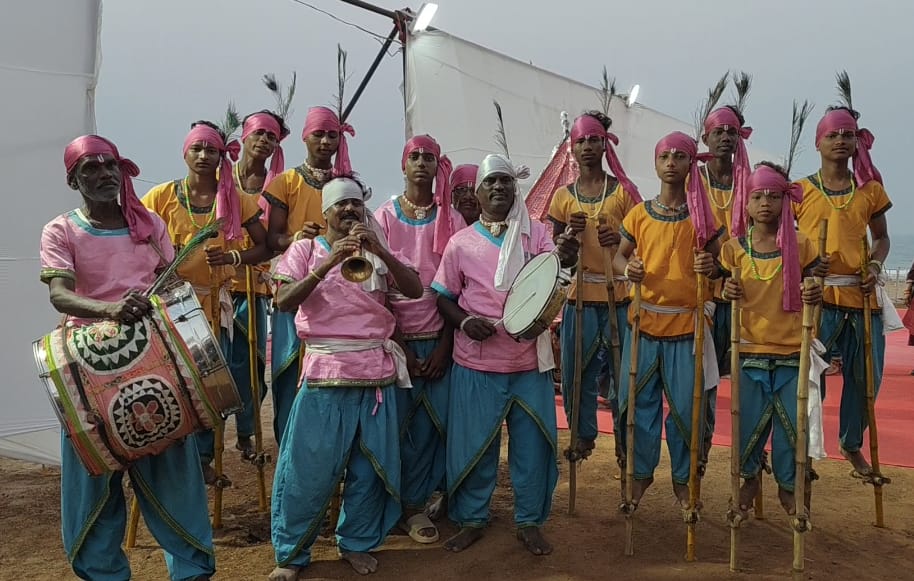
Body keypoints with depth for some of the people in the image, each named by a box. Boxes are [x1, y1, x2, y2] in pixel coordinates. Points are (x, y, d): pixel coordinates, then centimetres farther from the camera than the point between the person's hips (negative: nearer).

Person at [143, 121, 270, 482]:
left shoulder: (235, 199, 1)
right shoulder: (163, 195, -1)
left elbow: (265, 247, 1)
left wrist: (233, 257, -15)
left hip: (217, 300, 2)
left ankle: (203, 456, 22)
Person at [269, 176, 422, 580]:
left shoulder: (377, 251, 11)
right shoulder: (306, 249, 4)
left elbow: (415, 289, -3)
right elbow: (283, 301, -10)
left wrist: (381, 251, -16)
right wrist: (327, 265, -22)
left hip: (376, 371, 3)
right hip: (325, 372, -3)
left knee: (370, 465, 9)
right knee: (308, 468, -1)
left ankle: (357, 543, 27)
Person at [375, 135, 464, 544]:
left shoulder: (451, 221, 3)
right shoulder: (384, 217, 1)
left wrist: (445, 345, -4)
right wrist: (398, 346, -6)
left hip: (438, 339, 1)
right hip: (396, 339, -1)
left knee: (430, 422, 0)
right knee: (396, 423, 1)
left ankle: (414, 504, 18)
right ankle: (409, 503, 18)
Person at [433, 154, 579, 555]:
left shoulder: (536, 234, 1)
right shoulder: (461, 242, 0)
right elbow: (443, 297, 5)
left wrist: (565, 259, -34)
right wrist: (465, 321, -14)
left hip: (529, 362, 1)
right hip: (476, 364, 0)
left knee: (532, 444, 9)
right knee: (473, 444, 10)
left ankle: (529, 522, 27)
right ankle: (471, 520, 29)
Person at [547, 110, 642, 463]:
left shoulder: (623, 191, 0)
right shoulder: (563, 197, 6)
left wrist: (620, 240, -19)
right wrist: (570, 232, -11)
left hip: (619, 297, -2)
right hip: (579, 299, 2)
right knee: (576, 372, 9)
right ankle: (583, 434, 27)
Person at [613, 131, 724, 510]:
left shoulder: (702, 216, 1)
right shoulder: (639, 215, 4)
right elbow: (619, 256, 9)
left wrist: (712, 267, -19)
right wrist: (627, 269, -15)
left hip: (687, 325, -1)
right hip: (645, 322, 1)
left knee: (685, 406, 4)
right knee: (641, 400, 6)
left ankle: (682, 477, 23)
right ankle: (641, 471, 25)